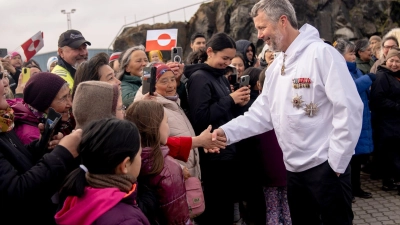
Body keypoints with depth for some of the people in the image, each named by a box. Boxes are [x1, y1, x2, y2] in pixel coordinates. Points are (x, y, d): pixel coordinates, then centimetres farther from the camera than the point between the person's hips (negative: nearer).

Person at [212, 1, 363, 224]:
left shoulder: (321, 53, -14)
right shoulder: (275, 67, 11)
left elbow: (349, 108, -18)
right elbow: (262, 113, 8)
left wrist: (337, 162, -16)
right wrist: (227, 131, -7)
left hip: (325, 166, -8)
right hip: (295, 168, 8)